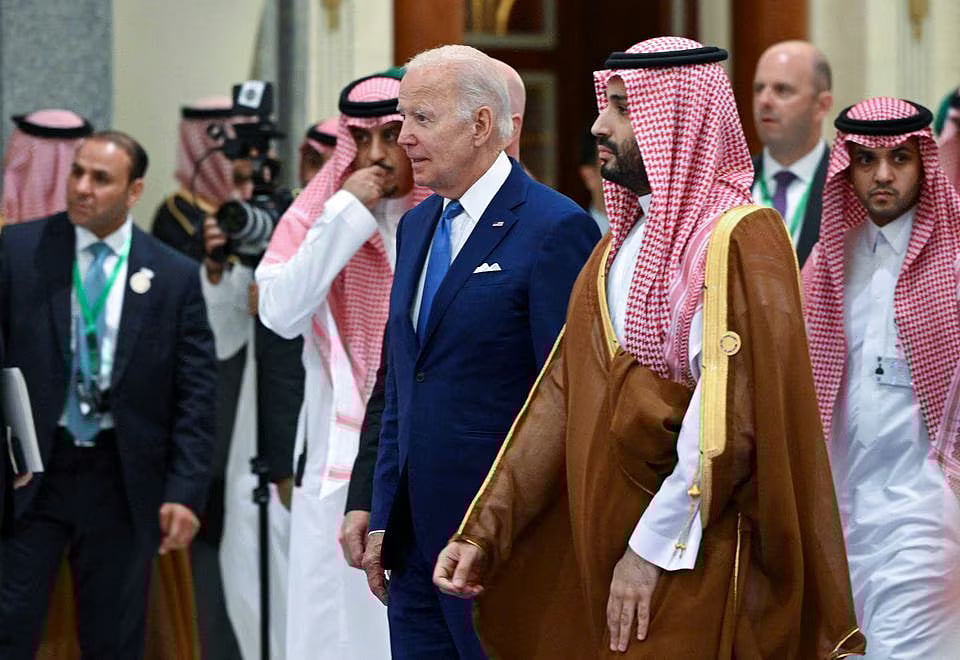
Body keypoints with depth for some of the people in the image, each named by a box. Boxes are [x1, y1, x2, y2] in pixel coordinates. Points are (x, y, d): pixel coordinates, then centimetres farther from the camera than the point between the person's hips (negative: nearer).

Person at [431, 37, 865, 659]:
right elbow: (563, 396, 9)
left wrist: (655, 549, -19)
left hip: (697, 561, -7)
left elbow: (729, 418, -20)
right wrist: (483, 532, 2)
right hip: (600, 549, 7)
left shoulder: (741, 238, -12)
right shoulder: (623, 243, 13)